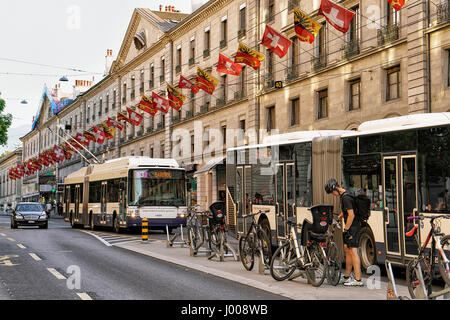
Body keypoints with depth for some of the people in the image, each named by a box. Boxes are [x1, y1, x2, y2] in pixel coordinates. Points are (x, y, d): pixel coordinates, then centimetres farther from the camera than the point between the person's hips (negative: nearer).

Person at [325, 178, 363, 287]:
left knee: (353, 251, -12)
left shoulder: (346, 197, -19)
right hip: (351, 226, 10)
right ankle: (347, 277, 25)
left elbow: (351, 215, -24)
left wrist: (346, 230, -21)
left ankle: (358, 280, -13)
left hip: (353, 226, -10)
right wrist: (338, 218, 34)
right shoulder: (343, 195, 13)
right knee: (347, 249, 16)